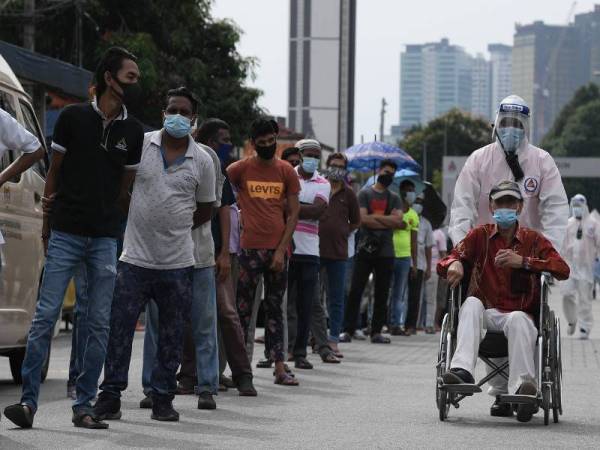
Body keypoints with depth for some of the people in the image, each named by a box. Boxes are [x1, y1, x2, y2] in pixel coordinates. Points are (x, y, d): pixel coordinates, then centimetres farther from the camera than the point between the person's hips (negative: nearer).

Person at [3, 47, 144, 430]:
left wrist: (123, 229, 12)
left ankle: (84, 405, 8)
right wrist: (47, 222, 7)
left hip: (106, 239, 3)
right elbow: (54, 172, 7)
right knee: (46, 316, -7)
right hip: (66, 233, -3)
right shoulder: (73, 118, 1)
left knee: (98, 324, 2)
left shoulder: (133, 132, 8)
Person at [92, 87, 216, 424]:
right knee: (120, 327, -1)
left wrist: (177, 228, 6)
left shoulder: (202, 160, 2)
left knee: (172, 334, 6)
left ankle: (163, 398, 15)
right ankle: (111, 395, 6)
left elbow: (206, 210, 13)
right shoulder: (139, 144, -1)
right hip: (135, 257, -1)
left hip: (178, 263, 1)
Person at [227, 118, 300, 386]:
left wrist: (281, 249, -4)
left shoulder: (286, 171, 6)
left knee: (275, 309, 9)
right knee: (243, 309, 0)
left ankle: (279, 369, 10)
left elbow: (293, 213, 5)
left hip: (278, 250, 2)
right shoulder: (241, 169, 1)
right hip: (250, 248, -2)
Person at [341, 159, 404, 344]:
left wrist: (375, 217, -7)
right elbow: (363, 219, -9)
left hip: (386, 252, 3)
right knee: (355, 291, -5)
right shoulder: (365, 193, 5)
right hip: (366, 249, -3)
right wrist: (388, 222, -7)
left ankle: (376, 332, 9)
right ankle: (348, 330, -4)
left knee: (382, 294, 4)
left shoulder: (394, 198, 13)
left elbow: (399, 221, -2)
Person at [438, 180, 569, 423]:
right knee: (471, 304, -33)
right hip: (486, 313, 1)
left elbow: (563, 270, -2)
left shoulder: (533, 239, 11)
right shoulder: (480, 235, 14)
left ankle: (522, 384, -51)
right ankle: (462, 369, -50)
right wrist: (454, 264, -18)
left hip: (521, 314, -1)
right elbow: (444, 263, 9)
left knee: (518, 319, -37)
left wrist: (523, 261, -14)